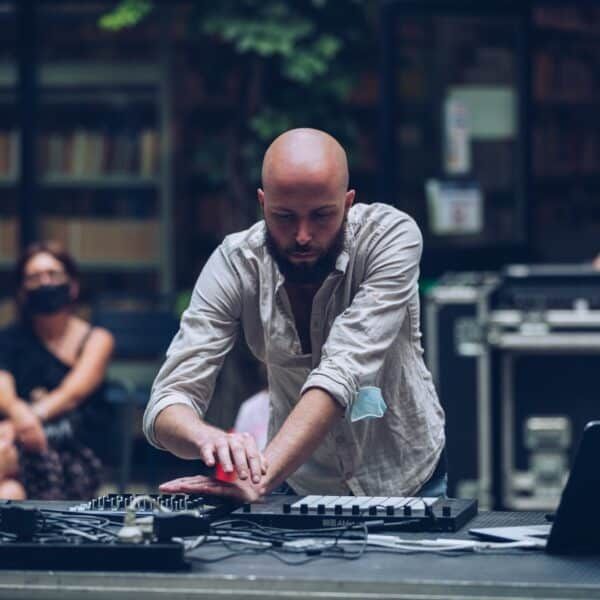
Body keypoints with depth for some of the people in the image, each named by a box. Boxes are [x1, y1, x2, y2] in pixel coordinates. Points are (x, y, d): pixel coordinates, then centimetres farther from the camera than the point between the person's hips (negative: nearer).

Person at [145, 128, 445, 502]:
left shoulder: (392, 236, -19)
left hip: (405, 478, -1)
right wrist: (209, 438, -43)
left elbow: (342, 372, -30)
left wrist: (262, 477, -43)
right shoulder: (234, 264, -15)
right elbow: (168, 404, -18)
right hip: (300, 482, 1)